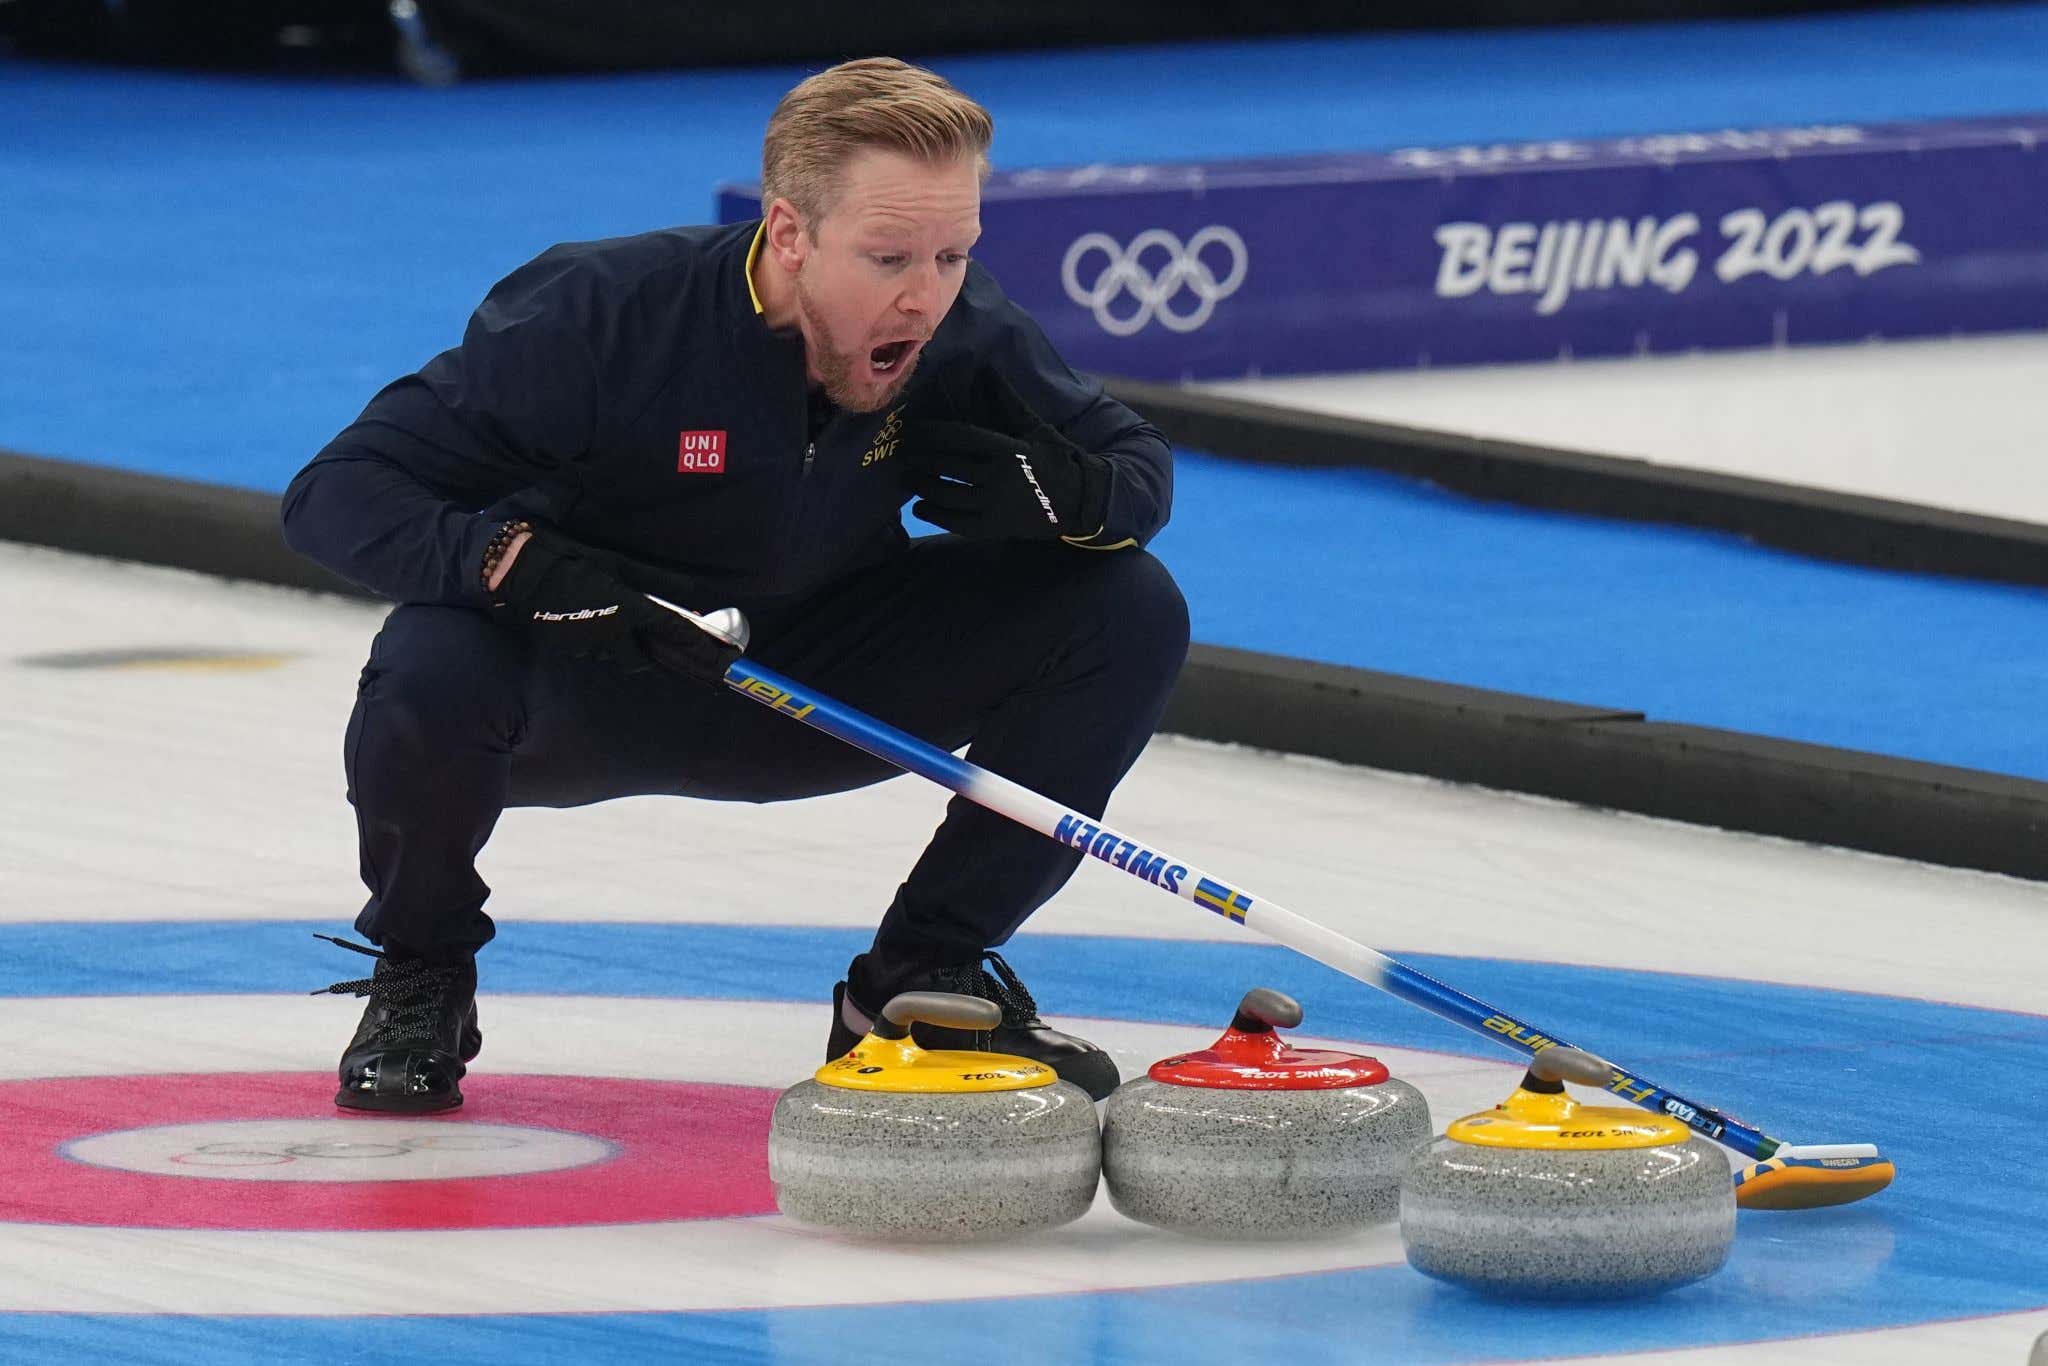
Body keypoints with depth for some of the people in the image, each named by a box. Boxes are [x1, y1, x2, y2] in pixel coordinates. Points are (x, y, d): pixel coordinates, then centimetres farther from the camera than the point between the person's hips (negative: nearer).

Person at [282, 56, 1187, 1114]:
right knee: (432, 670, -39)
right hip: (582, 690, -4)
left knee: (1128, 611, -14)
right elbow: (336, 491, -27)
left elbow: (1138, 464, -1)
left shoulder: (965, 335, -17)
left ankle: (924, 978, 1)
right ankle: (421, 981, -5)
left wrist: (1070, 496, -26)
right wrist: (525, 563, -45)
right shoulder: (607, 312, -30)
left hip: (809, 693, 4)